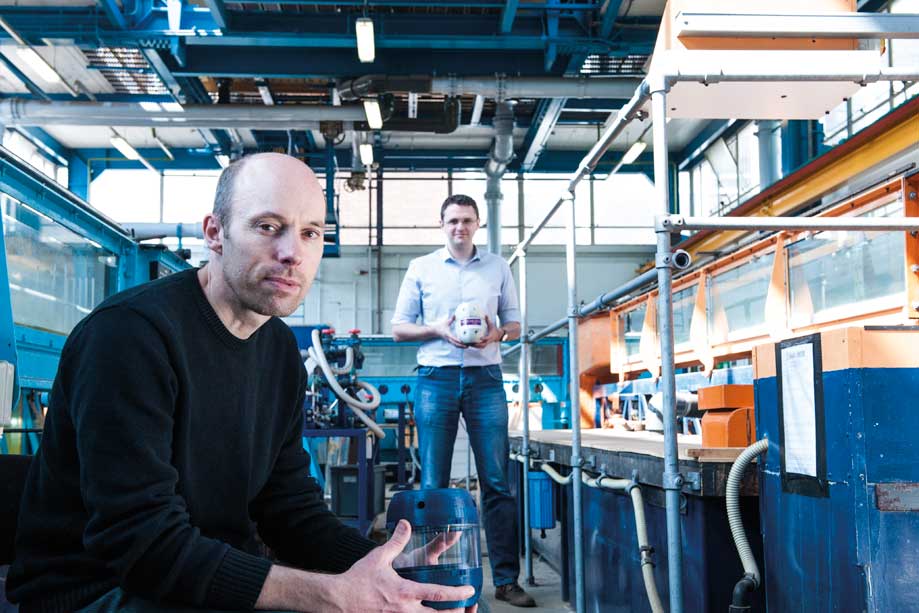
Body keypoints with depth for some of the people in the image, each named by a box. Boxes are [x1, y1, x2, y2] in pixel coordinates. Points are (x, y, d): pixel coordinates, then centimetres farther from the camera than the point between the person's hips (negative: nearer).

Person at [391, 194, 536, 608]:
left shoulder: (497, 268, 12)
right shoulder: (421, 268, 10)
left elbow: (515, 325, 15)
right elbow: (399, 328, 8)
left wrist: (496, 333, -8)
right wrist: (438, 330, -10)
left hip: (485, 377, 1)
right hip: (436, 379, 0)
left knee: (497, 482, -2)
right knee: (433, 484, 1)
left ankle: (506, 580, 3)